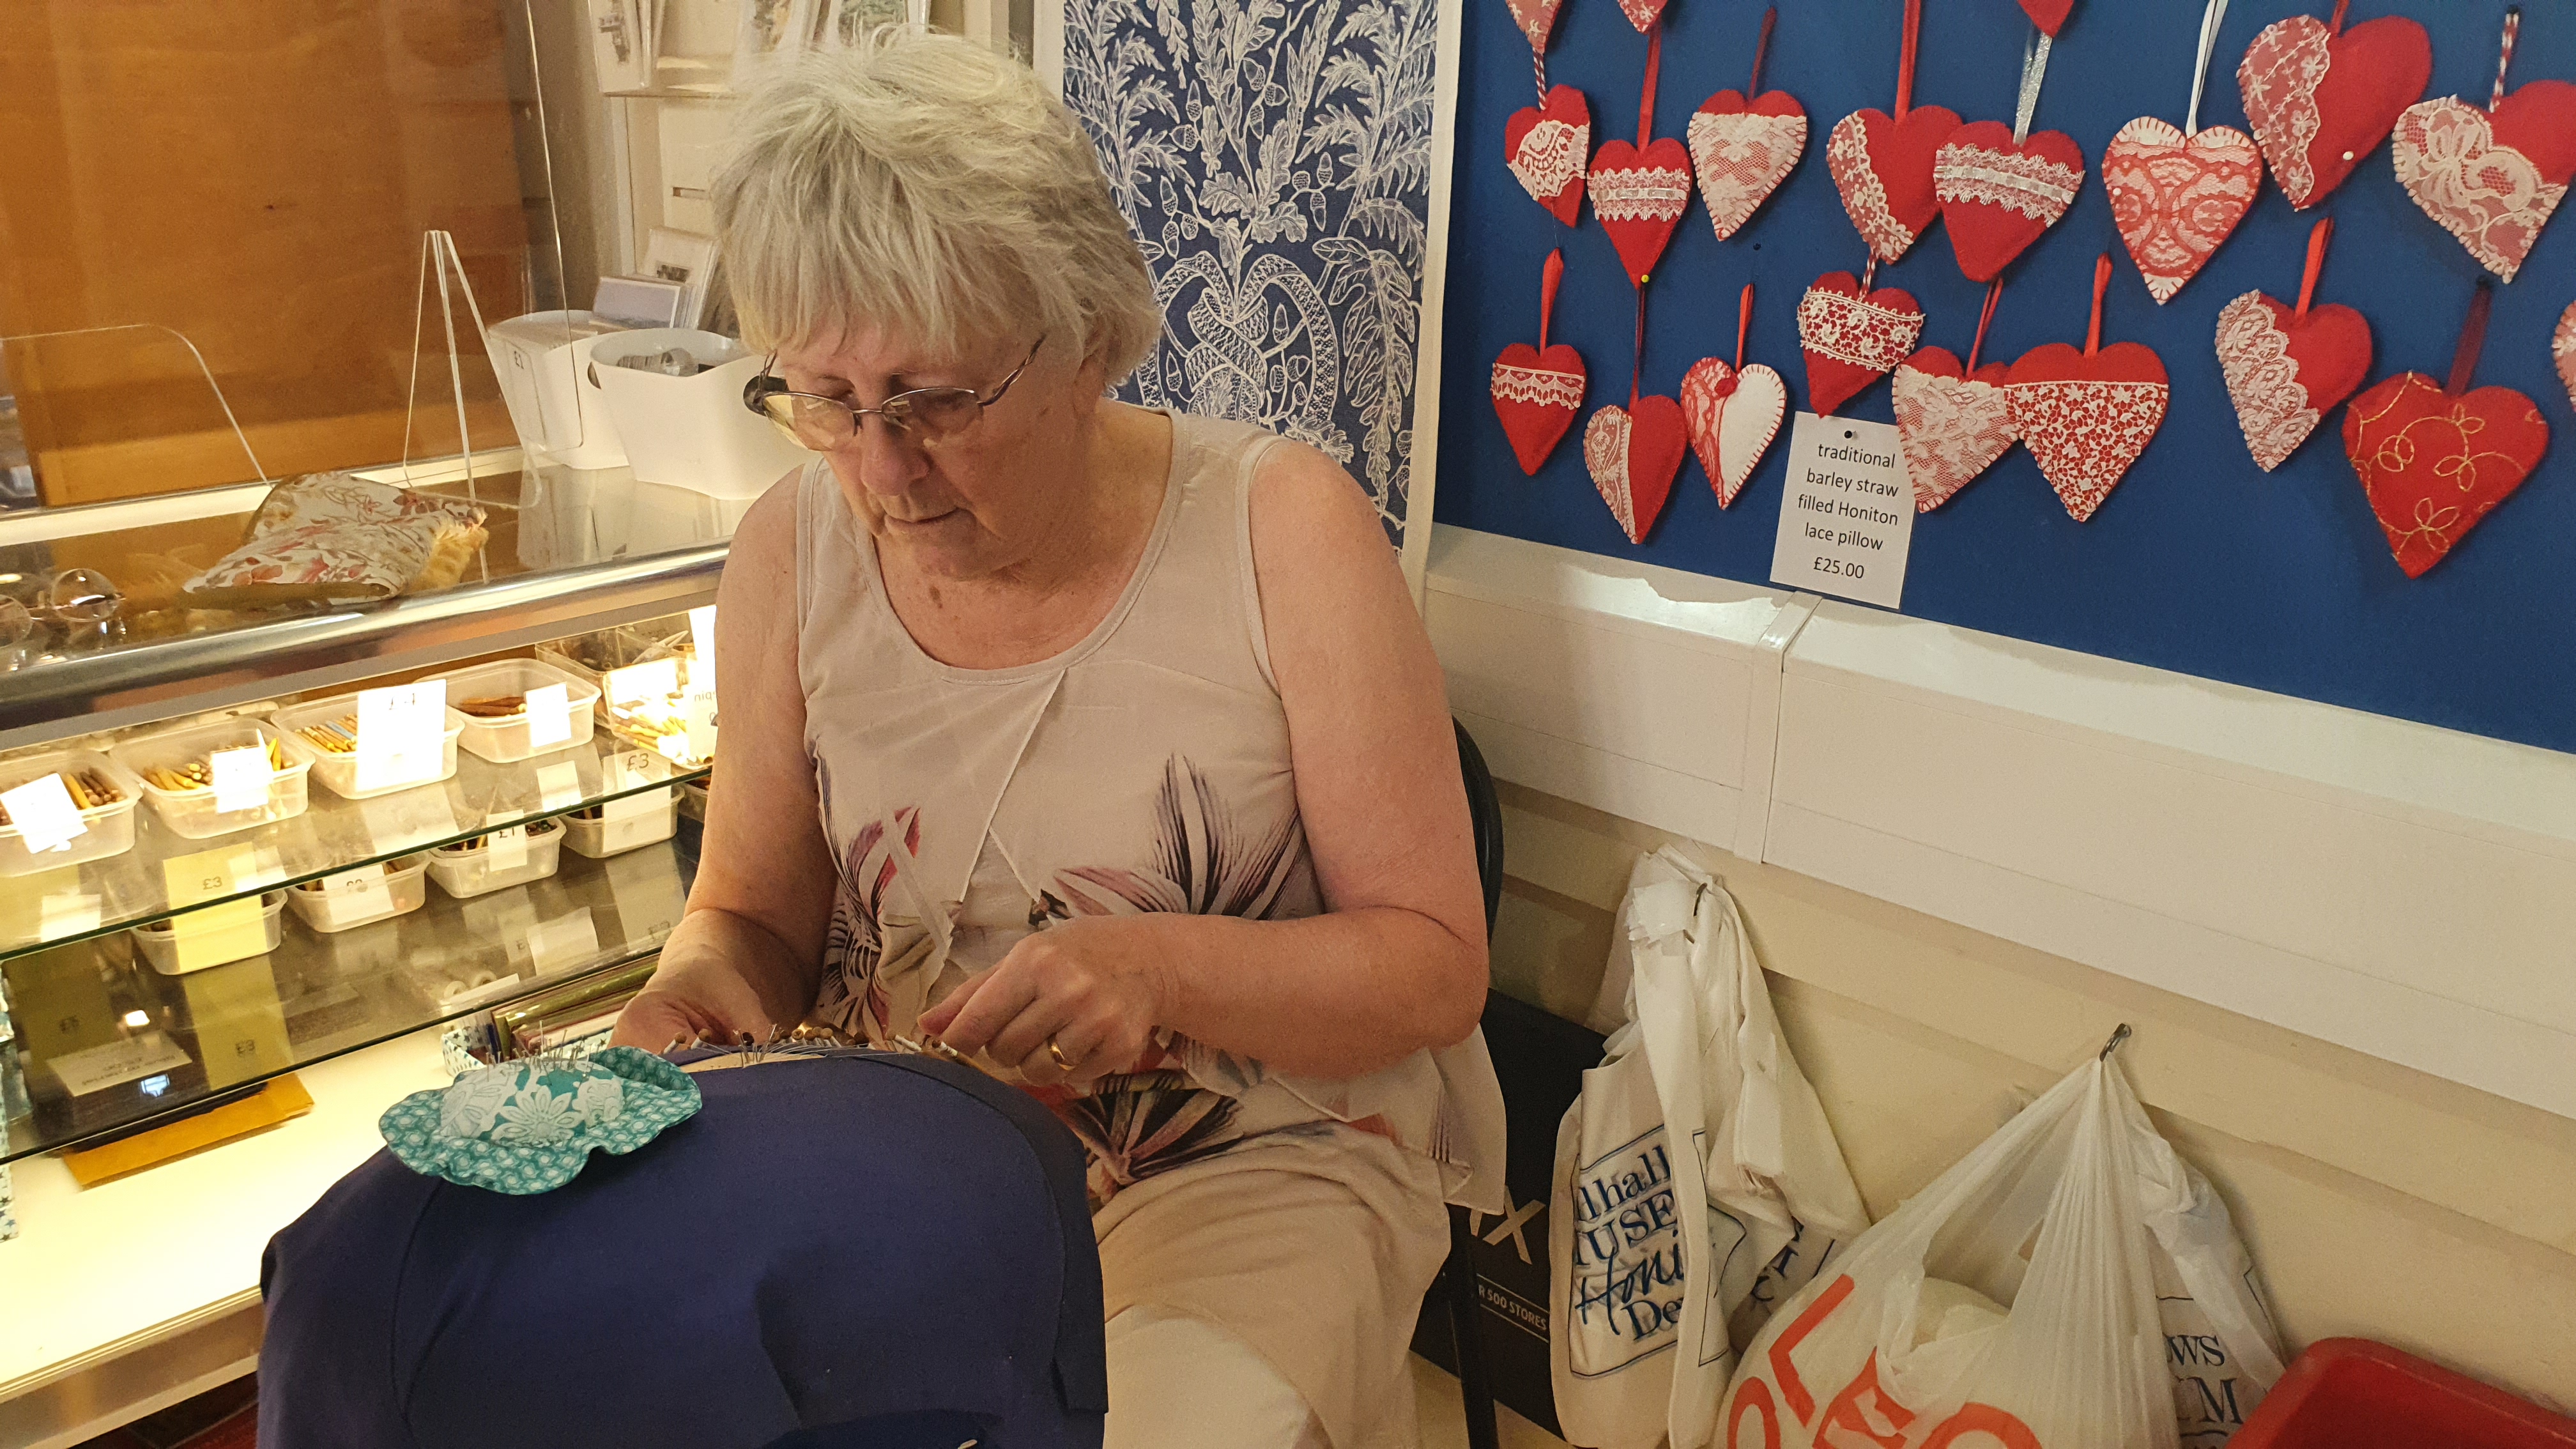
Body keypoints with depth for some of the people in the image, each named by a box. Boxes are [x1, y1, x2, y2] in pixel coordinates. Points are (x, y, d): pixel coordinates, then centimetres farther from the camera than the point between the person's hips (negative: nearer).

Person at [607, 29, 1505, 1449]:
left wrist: (1167, 969, -25)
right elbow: (753, 910, 10)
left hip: (1255, 1159, -3)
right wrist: (703, 980, -13)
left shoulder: (1282, 532, -12)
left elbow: (1437, 963, -9)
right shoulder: (793, 555, -2)